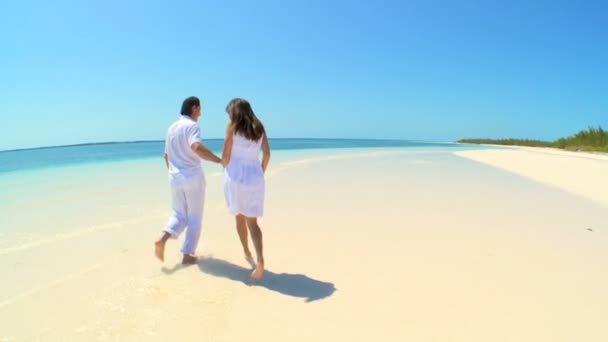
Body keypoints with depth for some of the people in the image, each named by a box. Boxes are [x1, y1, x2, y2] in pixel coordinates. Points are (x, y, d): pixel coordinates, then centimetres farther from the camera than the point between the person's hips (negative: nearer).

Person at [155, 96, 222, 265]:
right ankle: (188, 255, 9)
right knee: (194, 218, 6)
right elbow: (197, 147, -30)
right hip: (193, 176, -6)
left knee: (179, 215, 17)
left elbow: (167, 156, 20)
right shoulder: (192, 126, -10)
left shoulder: (172, 128, 14)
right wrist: (219, 160, -25)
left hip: (175, 177, 7)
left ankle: (163, 238, -8)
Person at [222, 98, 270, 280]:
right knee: (252, 221, 3)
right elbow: (267, 153, 7)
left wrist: (226, 169, 15)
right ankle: (260, 259, -16)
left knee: (240, 217, 17)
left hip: (236, 176, -2)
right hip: (255, 177, 3)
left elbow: (226, 156, -4)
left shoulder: (232, 127, -2)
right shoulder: (259, 128, 9)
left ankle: (247, 253, 31)